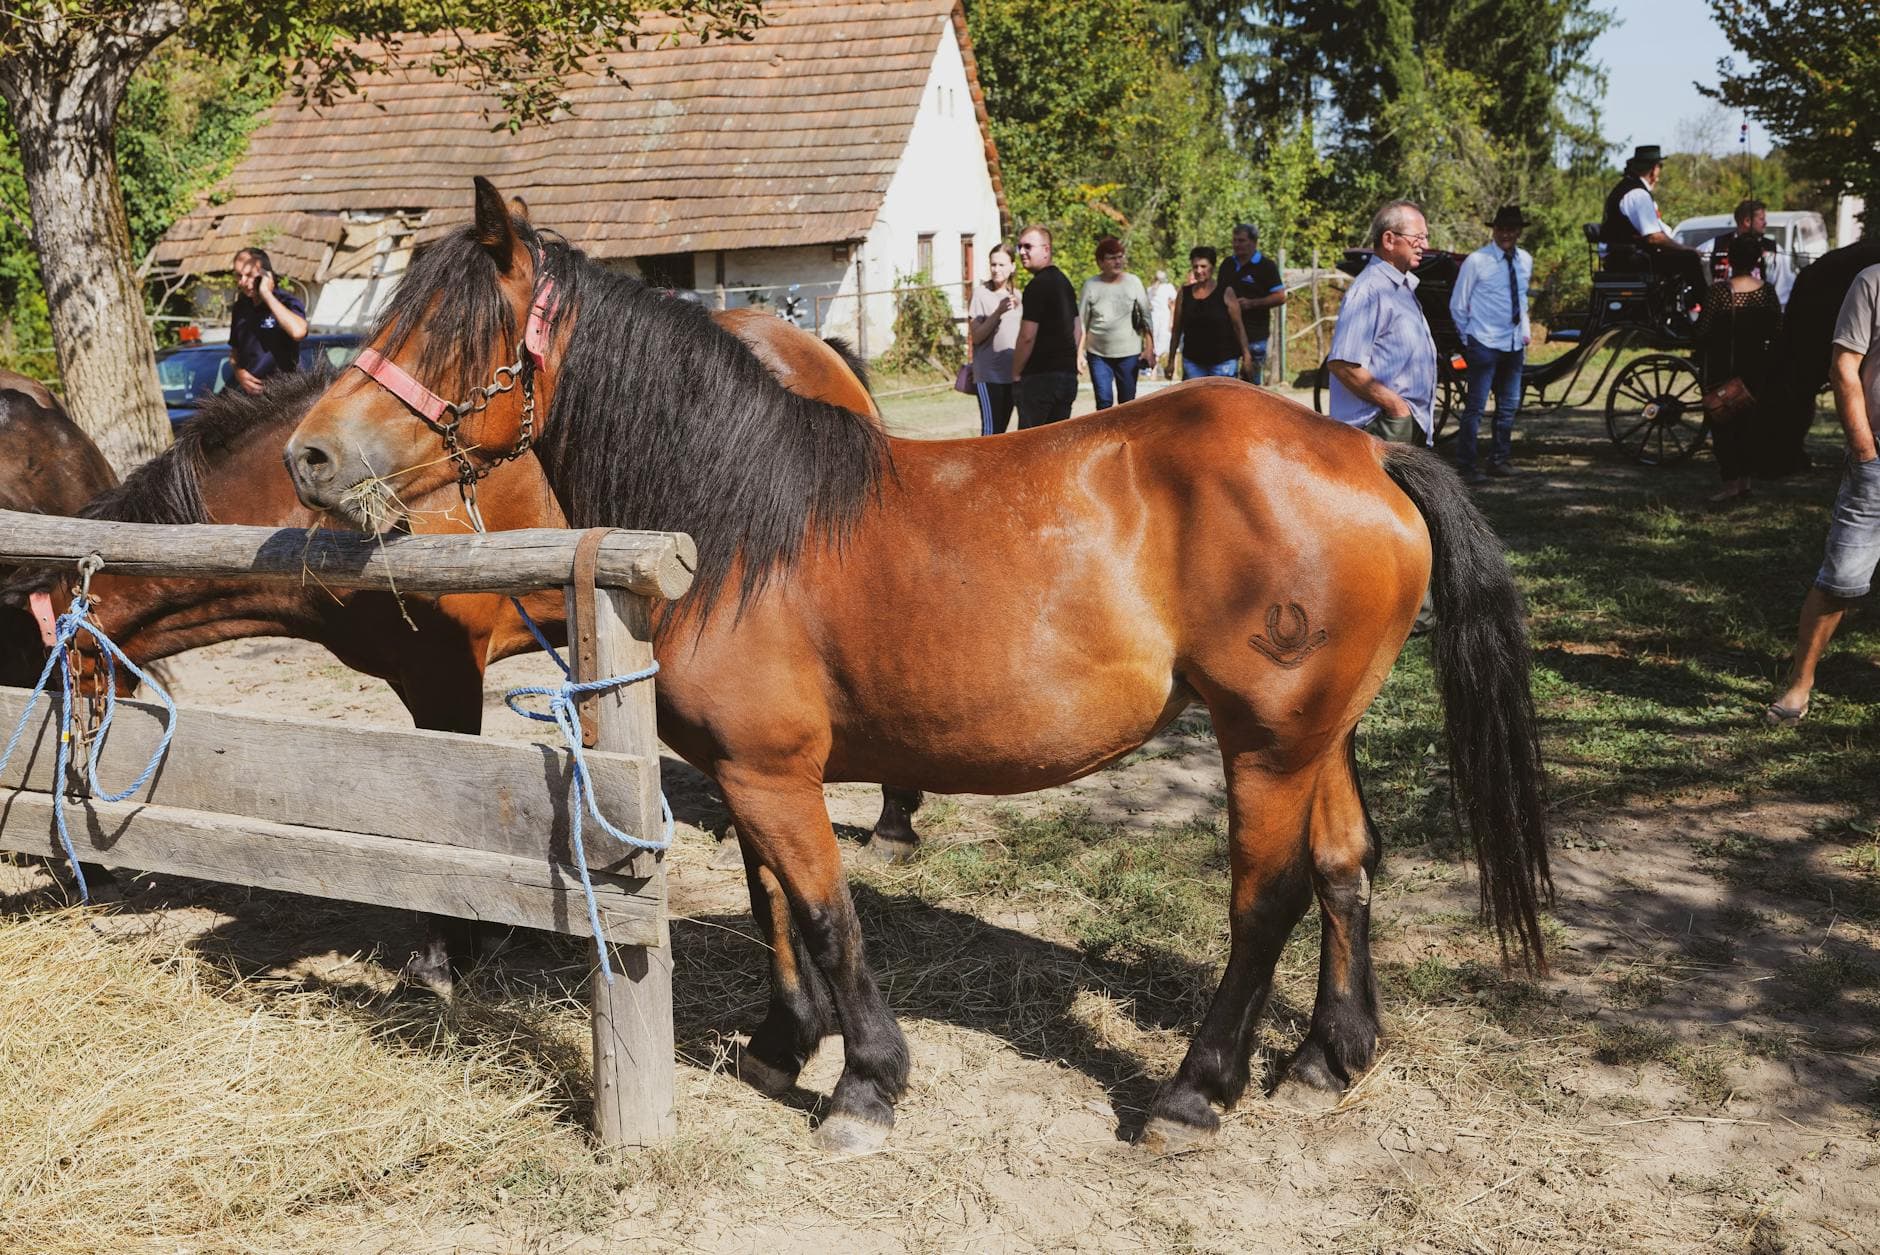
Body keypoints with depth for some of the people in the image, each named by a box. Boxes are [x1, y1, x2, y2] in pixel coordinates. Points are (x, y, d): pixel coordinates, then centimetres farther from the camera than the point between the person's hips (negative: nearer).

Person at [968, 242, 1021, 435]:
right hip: (988, 373, -6)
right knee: (990, 428, -12)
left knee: (1002, 427, 9)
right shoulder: (981, 294, -5)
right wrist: (998, 312, -21)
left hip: (1011, 373, 6)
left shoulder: (1016, 295, 11)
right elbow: (976, 336, -11)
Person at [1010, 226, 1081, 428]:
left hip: (1041, 375, -9)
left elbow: (1027, 337, -16)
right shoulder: (1064, 281, 16)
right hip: (1067, 373, 9)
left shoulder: (1037, 286, -14)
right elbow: (1076, 331, 21)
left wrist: (1016, 374, -7)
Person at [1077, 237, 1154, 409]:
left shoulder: (1133, 282, 0)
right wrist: (1079, 353, -2)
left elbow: (1146, 317, 2)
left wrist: (1149, 348, -3)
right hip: (1098, 354, 0)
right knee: (1104, 402, -7)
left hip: (1129, 353, 1)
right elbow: (1081, 323, 2)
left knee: (1127, 402, 6)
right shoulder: (1091, 285, -1)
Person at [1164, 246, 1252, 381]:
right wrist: (1171, 360, 9)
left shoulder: (1225, 293, -2)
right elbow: (1176, 329, 10)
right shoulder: (1184, 294, 6)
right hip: (1192, 361, 3)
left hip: (1223, 360, -3)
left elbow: (1238, 326, -2)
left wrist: (1246, 354, -8)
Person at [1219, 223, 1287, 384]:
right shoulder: (1228, 264, 14)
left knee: (1252, 381, -1)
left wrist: (1251, 303, -17)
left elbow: (1280, 297, -8)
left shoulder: (1266, 266, -4)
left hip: (1255, 334, -5)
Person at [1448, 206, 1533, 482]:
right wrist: (1469, 338, 2)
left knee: (1509, 406, 13)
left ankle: (1499, 460, 24)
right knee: (1476, 407, -9)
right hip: (1485, 345, -6)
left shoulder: (1525, 260, 8)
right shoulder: (1476, 262, -8)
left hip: (1515, 345, 6)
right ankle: (1466, 465, -4)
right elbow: (1458, 305, -1)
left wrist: (1525, 333, 14)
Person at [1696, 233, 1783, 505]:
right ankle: (1745, 480, 21)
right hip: (1756, 368, 4)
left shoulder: (1718, 291, -14)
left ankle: (1731, 484, -3)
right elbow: (1777, 332, -1)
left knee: (1722, 424, 2)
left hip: (1722, 369, -4)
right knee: (1749, 422, 15)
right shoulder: (1768, 292, -4)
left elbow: (1703, 333, -15)